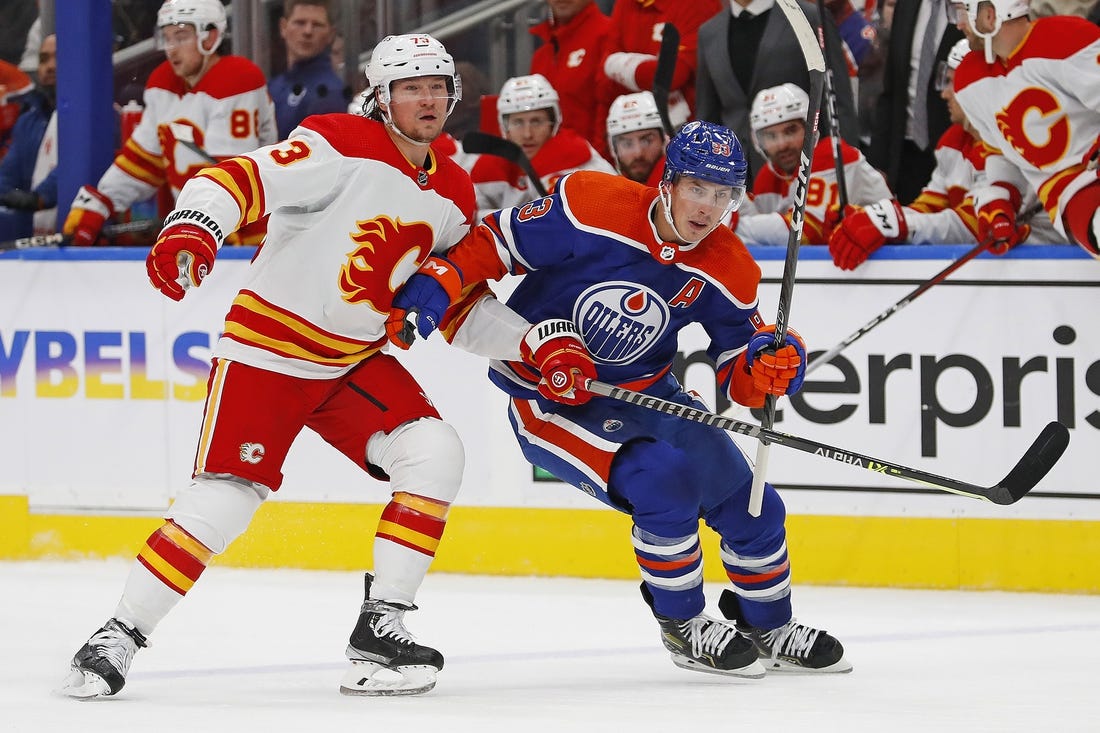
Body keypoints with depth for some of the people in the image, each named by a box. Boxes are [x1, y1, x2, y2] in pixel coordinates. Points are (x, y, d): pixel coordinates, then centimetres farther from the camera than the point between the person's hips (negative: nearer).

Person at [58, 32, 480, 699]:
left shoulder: (453, 195, 8)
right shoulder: (342, 146, -15)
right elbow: (238, 179, -27)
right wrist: (191, 229, -45)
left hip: (357, 362, 6)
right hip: (269, 346, -6)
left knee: (434, 453, -14)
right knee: (224, 499, -15)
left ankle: (383, 624, -7)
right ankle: (120, 637, 0)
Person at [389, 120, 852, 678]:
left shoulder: (728, 272, -9)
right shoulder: (591, 207, -24)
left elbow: (737, 368, -1)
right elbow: (493, 243, -14)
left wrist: (768, 365, -23)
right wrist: (426, 294, -23)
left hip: (644, 395, 6)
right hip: (548, 395, -6)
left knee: (751, 504, 5)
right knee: (662, 476, -28)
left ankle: (769, 630, 32)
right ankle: (682, 626, -5)